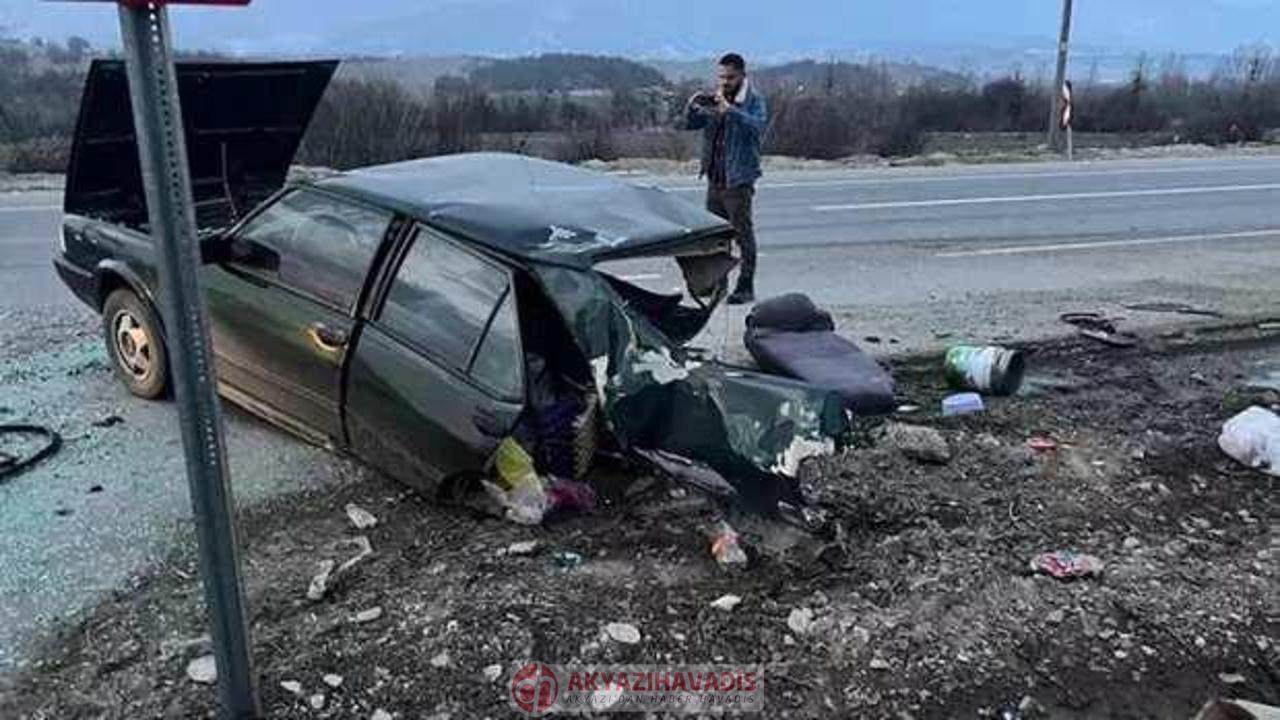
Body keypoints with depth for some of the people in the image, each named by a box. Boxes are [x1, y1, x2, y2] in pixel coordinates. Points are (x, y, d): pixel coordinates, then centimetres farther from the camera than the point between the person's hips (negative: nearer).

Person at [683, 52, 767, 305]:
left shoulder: (754, 100, -6)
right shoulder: (715, 99, 12)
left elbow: (758, 125, -25)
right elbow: (690, 124, 12)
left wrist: (730, 110, -36)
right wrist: (693, 107, -8)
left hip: (738, 179, -7)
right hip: (714, 179, 7)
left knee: (743, 234, -4)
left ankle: (746, 288, 1)